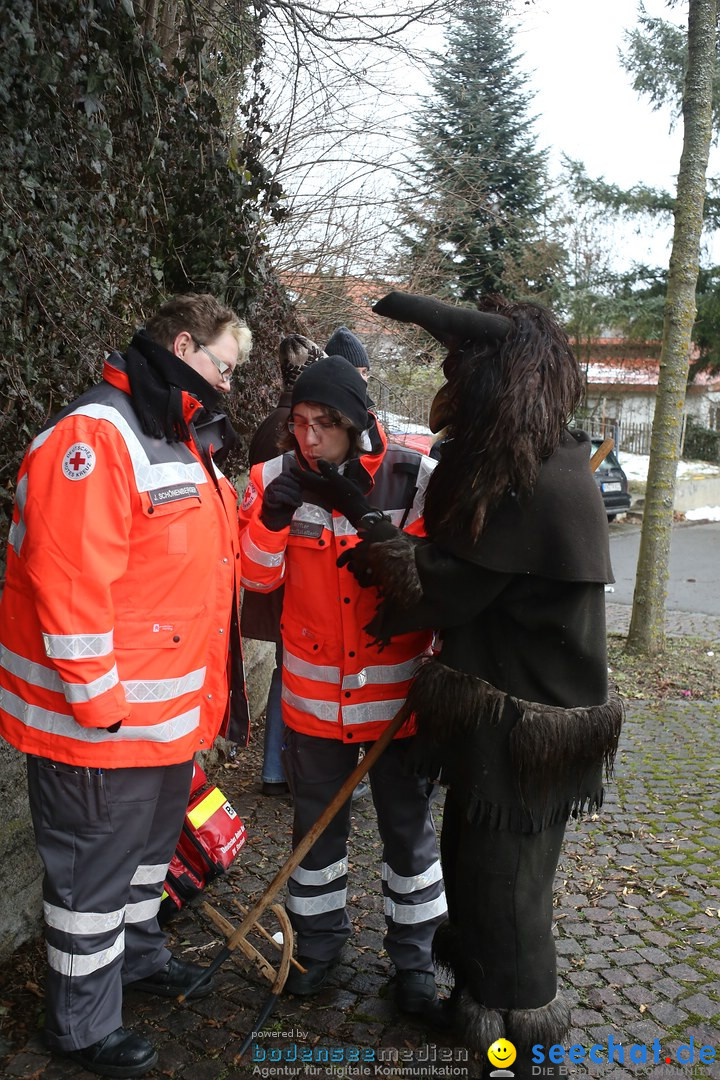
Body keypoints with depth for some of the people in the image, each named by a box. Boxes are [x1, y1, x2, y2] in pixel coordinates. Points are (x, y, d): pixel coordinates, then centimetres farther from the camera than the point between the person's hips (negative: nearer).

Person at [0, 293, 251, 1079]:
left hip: (172, 710, 10)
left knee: (150, 843, 27)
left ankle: (136, 954, 51)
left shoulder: (182, 439, 11)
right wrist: (98, 703, -22)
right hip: (100, 720, -9)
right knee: (93, 873, 9)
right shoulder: (94, 437, -21)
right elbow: (69, 586, -26)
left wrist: (209, 692, 17)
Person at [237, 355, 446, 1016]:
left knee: (409, 828, 15)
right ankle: (319, 940, 44)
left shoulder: (418, 482, -14)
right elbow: (256, 577, -8)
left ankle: (414, 958, 38)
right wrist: (271, 518, -24)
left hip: (398, 692, -1)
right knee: (317, 824, 19)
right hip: (315, 694, 2)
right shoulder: (277, 479, -7)